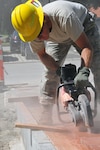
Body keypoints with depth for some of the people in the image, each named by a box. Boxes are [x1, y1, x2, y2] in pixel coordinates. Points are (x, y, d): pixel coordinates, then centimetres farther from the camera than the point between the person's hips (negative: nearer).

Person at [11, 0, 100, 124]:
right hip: (57, 37, 3)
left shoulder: (64, 16, -47)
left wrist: (84, 71, -57)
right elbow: (42, 54, -12)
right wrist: (60, 71, -26)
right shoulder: (32, 30, -31)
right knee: (51, 71, -7)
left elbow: (87, 47, -43)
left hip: (84, 27, -3)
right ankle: (44, 114, 0)